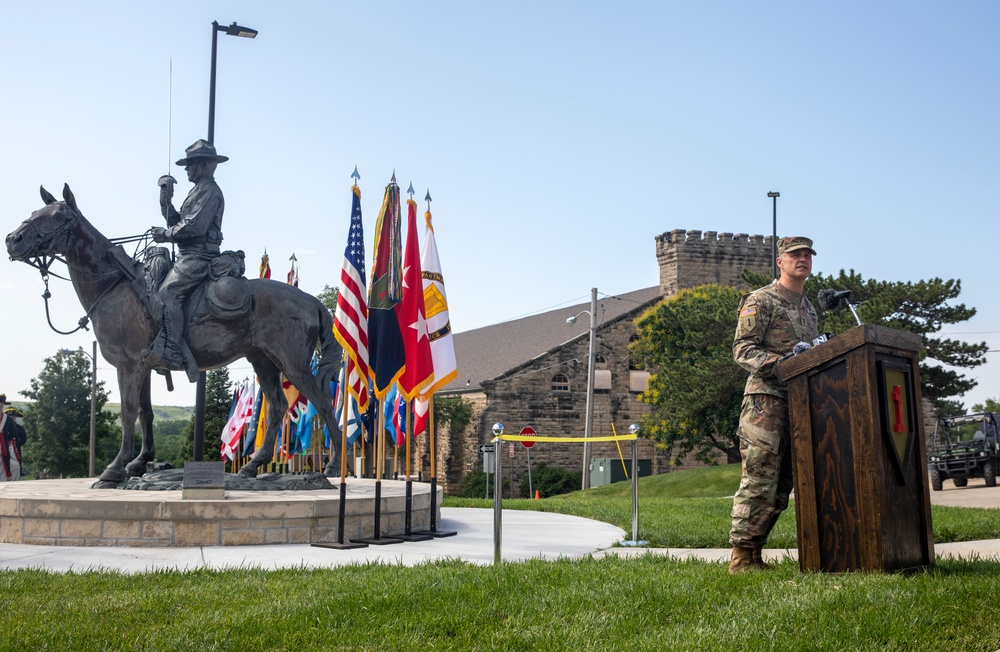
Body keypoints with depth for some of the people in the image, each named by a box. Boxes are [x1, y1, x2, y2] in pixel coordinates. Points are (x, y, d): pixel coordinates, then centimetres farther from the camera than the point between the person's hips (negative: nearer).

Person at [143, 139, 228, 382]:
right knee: (152, 288, 10)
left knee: (166, 295, -24)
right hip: (190, 256, 11)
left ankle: (173, 351, -29)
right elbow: (180, 222, 22)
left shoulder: (209, 190, -7)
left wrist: (166, 234, -7)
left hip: (198, 257, -11)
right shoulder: (199, 191, 26)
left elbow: (194, 226, -19)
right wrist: (166, 202, 10)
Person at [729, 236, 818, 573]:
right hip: (765, 398, -8)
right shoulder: (761, 300, -1)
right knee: (759, 481, -13)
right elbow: (743, 349, -8)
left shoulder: (809, 309, 24)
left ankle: (754, 552, 12)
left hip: (798, 402, 8)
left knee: (781, 485, 6)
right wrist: (775, 362, -22)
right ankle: (741, 556, -10)